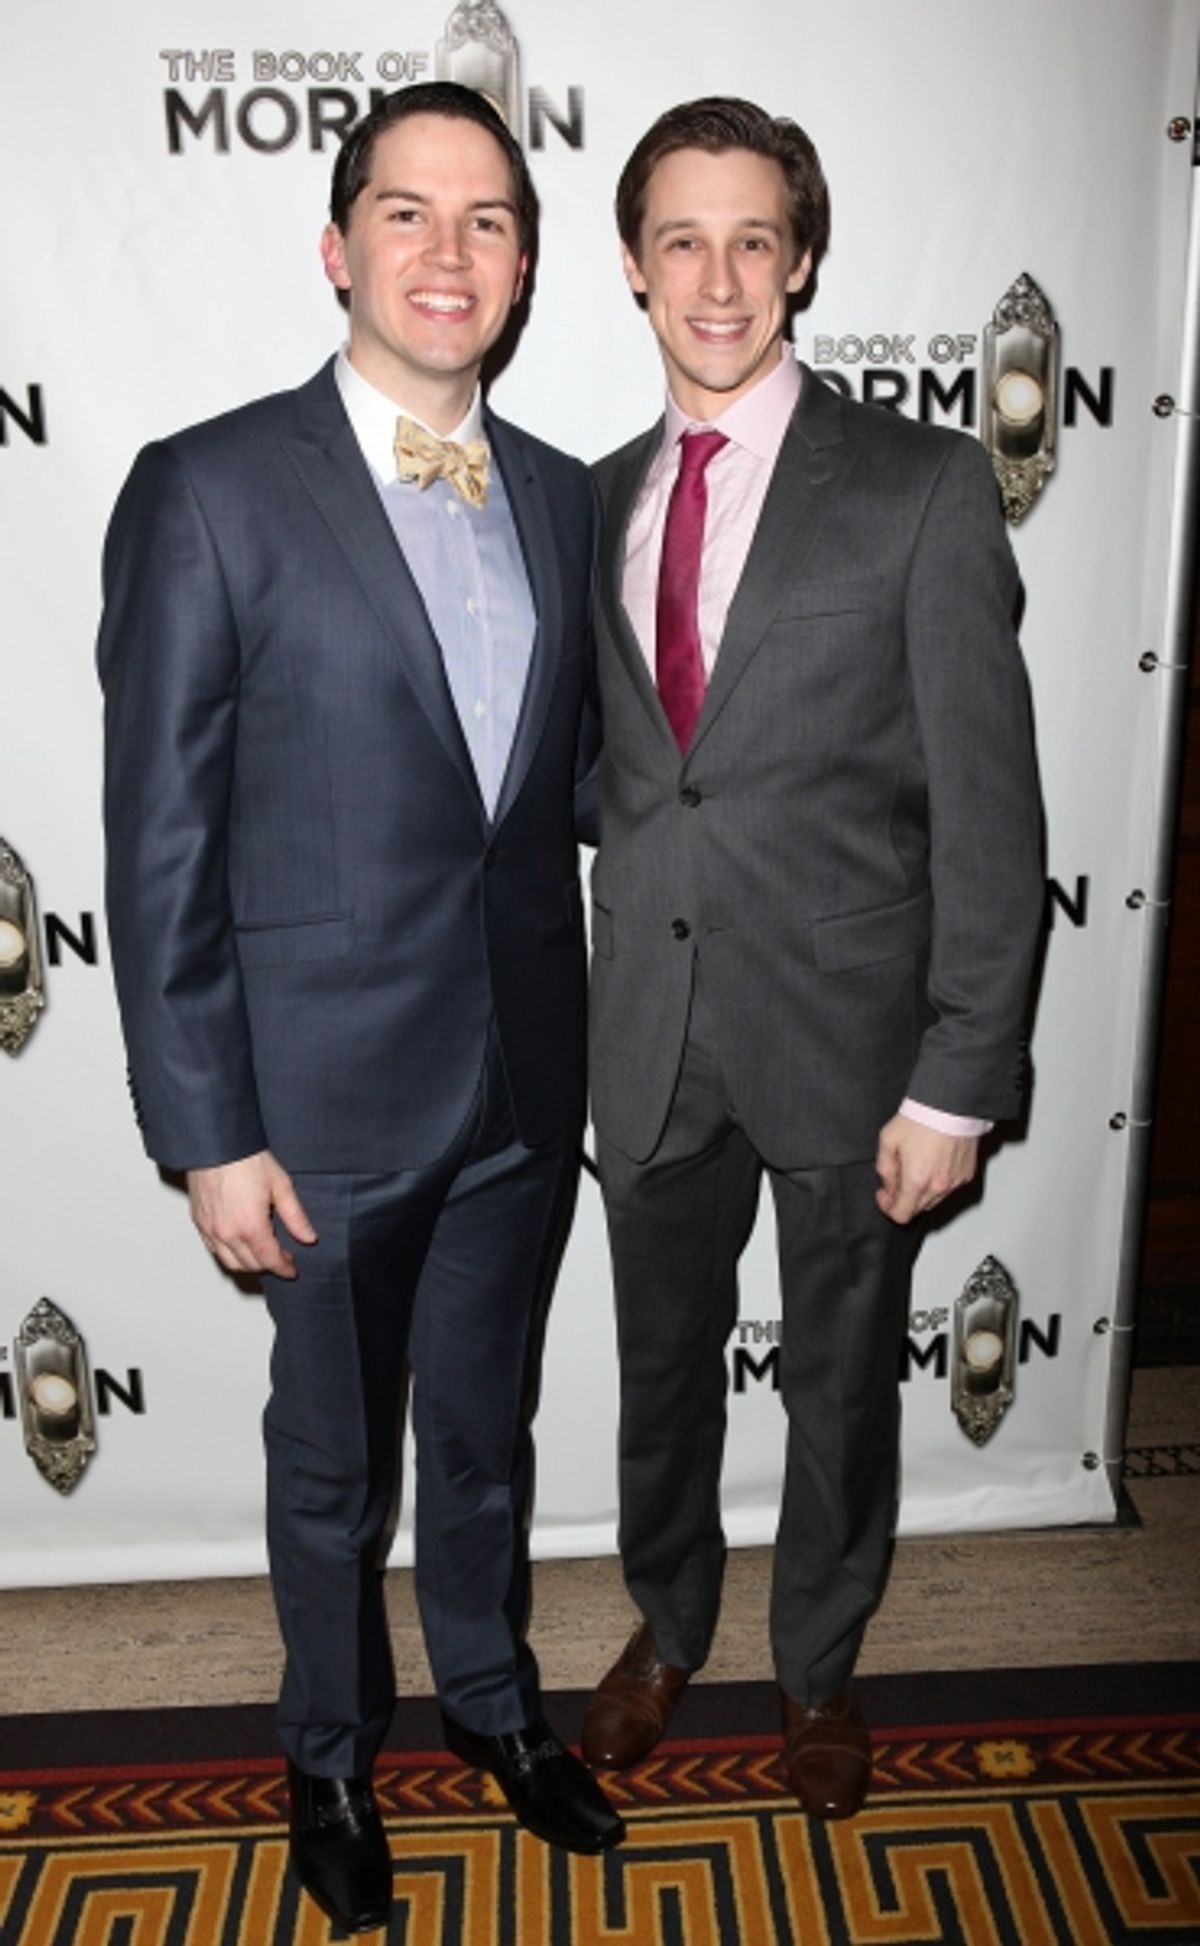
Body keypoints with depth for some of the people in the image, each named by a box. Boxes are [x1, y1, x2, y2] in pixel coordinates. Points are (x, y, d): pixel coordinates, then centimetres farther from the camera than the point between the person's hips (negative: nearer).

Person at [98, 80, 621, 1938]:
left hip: (526, 1079, 4)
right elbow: (162, 845, -12)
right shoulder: (210, 491, -11)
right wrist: (209, 1135, -13)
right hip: (329, 1088, -4)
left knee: (486, 1425, 23)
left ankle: (491, 1692, 49)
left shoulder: (560, 496, 5)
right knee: (335, 1458, 17)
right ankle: (334, 1750, 44)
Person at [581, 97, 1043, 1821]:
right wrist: (605, 1009, 6)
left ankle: (819, 1666, 43)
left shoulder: (924, 486, -8)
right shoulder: (599, 499, 6)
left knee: (841, 1384, 16)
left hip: (848, 1031, -3)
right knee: (663, 1366, 20)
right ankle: (667, 1627, 48)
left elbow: (988, 805, -10)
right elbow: (614, 773, 9)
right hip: (653, 1033, 4)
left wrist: (960, 1081, -13)